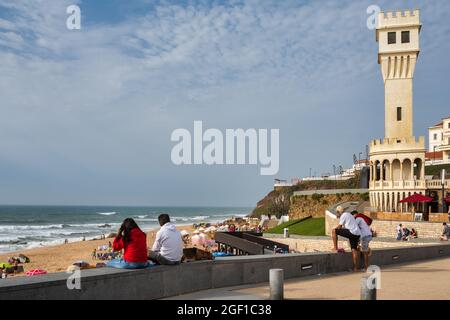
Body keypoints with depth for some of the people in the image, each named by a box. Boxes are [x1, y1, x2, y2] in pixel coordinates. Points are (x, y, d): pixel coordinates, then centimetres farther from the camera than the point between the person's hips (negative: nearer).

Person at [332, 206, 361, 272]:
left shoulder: (343, 216, -1)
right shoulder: (349, 214, 26)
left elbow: (339, 227, -3)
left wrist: (335, 228, 15)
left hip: (351, 232, -9)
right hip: (357, 234, 9)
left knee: (334, 231, -2)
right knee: (354, 249, 11)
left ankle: (335, 248, -1)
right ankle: (355, 267, 10)